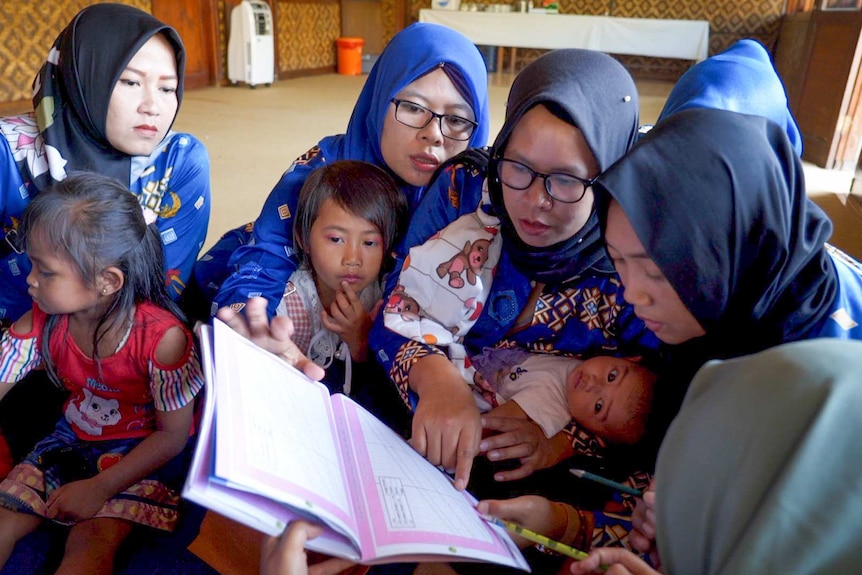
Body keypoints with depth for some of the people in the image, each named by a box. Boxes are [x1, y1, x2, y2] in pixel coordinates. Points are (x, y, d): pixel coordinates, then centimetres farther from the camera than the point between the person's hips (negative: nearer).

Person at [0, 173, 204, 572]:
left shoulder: (161, 336, -27)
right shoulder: (40, 321, -10)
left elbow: (173, 435, -18)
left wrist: (100, 488, -18)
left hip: (144, 451, -5)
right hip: (73, 440, 6)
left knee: (92, 539, -24)